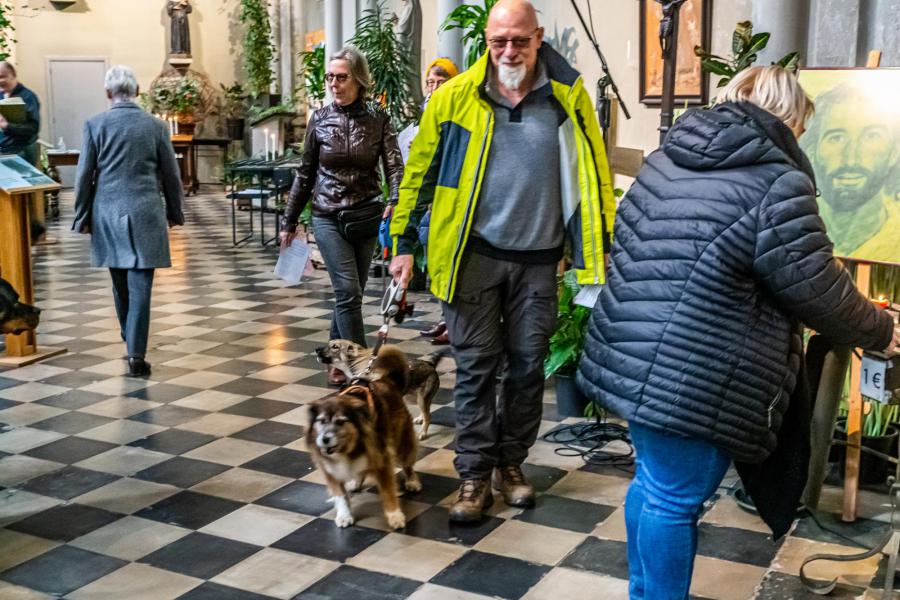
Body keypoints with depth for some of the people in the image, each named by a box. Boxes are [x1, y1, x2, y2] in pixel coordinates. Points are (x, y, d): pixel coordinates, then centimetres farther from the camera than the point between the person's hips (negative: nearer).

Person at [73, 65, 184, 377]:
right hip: (144, 214, -2)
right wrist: (174, 212, 17)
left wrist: (82, 217, 8)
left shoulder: (95, 124, -1)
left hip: (108, 214, 2)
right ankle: (136, 355, -7)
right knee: (140, 286, -3)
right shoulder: (156, 125, -1)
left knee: (120, 284, 17)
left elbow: (84, 175, -1)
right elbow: (170, 175, 4)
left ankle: (130, 340, 31)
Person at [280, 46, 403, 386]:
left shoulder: (377, 119, -2)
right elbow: (305, 174, 7)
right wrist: (289, 221, 10)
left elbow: (394, 165, -10)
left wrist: (394, 202, -31)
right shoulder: (320, 119, 0)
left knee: (349, 292, 10)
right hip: (328, 217, -1)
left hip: (366, 216, 1)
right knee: (348, 290, -11)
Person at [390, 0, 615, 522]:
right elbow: (421, 171, 2)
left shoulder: (568, 96, -2)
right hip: (475, 257, -1)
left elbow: (594, 173, 4)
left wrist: (602, 246, 2)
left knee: (528, 366, 10)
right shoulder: (456, 97, -4)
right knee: (476, 366, 4)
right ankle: (475, 475, 14)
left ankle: (511, 464, 26)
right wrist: (404, 243, 1)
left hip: (538, 262, 1)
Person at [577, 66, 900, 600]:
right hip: (695, 375, -9)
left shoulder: (671, 156, 12)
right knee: (675, 500, 5)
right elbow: (815, 287, -11)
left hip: (637, 357, 9)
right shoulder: (778, 182, -14)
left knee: (653, 481, 23)